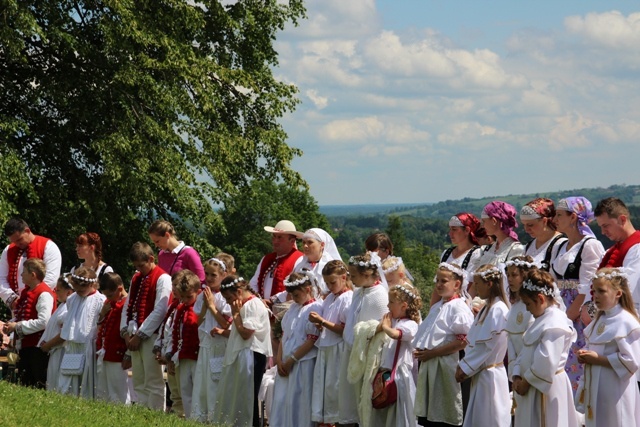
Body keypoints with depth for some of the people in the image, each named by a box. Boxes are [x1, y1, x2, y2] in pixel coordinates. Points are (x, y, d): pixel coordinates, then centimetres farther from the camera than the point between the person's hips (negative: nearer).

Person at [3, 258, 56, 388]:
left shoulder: (44, 294, -16)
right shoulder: (25, 292, 14)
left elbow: (43, 322, -24)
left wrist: (17, 326, -18)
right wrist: (11, 325, 3)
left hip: (38, 347, -10)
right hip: (25, 346, 10)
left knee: (39, 385, -5)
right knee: (25, 383, 13)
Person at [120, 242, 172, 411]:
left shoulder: (162, 278, -7)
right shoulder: (136, 279, 18)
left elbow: (159, 311, -14)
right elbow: (128, 306, 16)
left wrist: (140, 335, -14)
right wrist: (126, 331, 1)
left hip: (151, 336, -8)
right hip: (135, 337, 8)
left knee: (153, 382, -7)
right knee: (138, 383, 9)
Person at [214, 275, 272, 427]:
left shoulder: (254, 304, -12)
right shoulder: (243, 305, 16)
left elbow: (245, 333, -19)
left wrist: (235, 314, -9)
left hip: (251, 356, -10)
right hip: (238, 356, 10)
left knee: (247, 397, -6)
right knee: (233, 396, 9)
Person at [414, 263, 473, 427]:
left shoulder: (459, 307, -10)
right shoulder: (436, 307, 18)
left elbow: (464, 340, -19)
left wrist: (433, 353, -16)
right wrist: (421, 351, 8)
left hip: (445, 364, -9)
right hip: (428, 365, 9)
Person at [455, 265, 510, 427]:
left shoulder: (498, 310, -16)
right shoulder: (487, 309, 14)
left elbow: (487, 345, -18)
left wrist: (465, 368, -12)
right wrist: (464, 365, 3)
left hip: (490, 375, -9)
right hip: (480, 373, 9)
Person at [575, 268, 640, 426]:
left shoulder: (626, 323, -17)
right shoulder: (601, 318, 11)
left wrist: (597, 359, -19)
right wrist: (585, 355, 0)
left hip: (614, 390, -9)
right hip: (594, 386, 9)